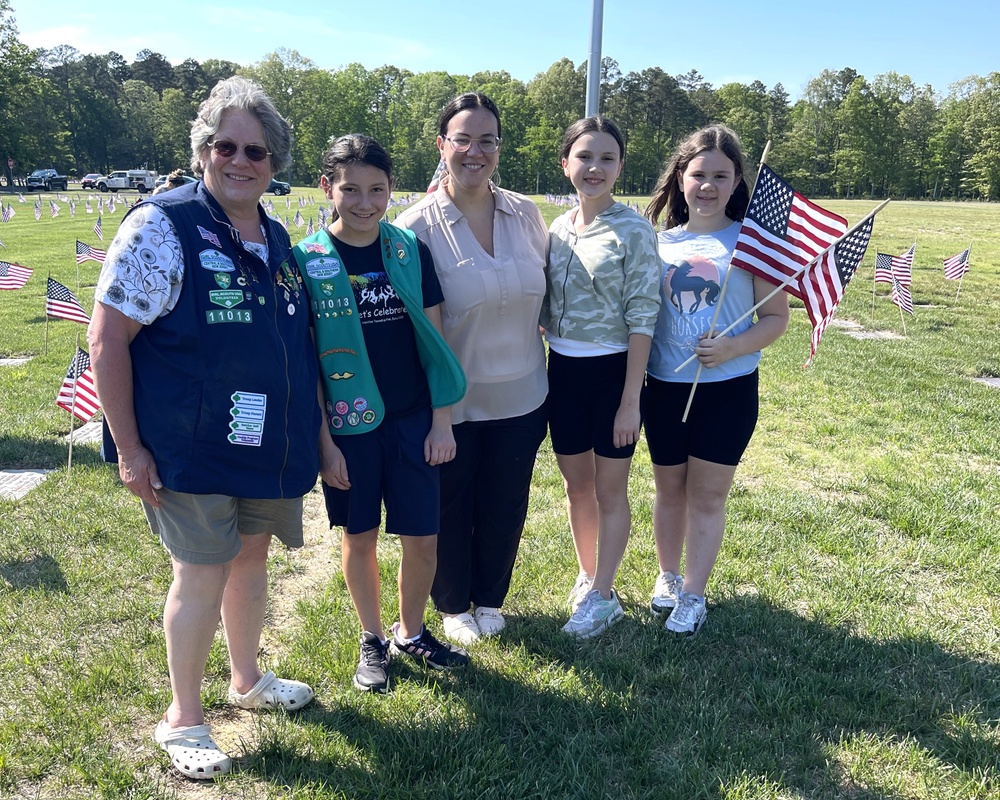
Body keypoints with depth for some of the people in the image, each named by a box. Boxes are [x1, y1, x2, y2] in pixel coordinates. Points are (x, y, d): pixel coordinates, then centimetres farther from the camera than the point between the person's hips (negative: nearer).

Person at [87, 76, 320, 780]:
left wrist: (309, 431, 16)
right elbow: (107, 340, -15)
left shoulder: (276, 240, 9)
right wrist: (130, 449, -16)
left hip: (267, 447, 7)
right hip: (193, 451, -6)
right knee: (203, 574, 2)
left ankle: (248, 678, 40)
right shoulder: (162, 228, -13)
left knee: (251, 557, 18)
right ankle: (183, 717, 23)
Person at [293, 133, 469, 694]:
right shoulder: (307, 261, -6)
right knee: (360, 538, 12)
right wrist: (323, 441, -8)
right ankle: (373, 640, 34)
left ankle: (412, 632, 33)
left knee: (423, 538, 7)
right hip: (349, 425, -2)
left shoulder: (410, 251, 0)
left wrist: (442, 420, 0)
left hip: (412, 420, 2)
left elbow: (433, 339, 3)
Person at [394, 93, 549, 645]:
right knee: (451, 507, 13)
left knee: (505, 506, 15)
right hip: (451, 403, -3)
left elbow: (545, 290, 13)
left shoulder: (525, 214, 0)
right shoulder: (418, 226, -12)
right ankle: (453, 605, 38)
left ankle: (490, 599, 40)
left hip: (520, 397, 4)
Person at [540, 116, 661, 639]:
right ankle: (588, 576, 36)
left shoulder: (632, 230, -11)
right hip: (563, 370, 5)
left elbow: (642, 318, -13)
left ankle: (601, 597, 22)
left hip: (612, 371, -5)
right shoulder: (556, 229, 5)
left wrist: (630, 400, -15)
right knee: (576, 483, 16)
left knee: (610, 488, 7)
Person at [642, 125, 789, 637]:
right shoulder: (661, 241, 4)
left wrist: (734, 348, -21)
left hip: (727, 388, -3)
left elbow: (776, 317, -4)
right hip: (663, 387, 3)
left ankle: (693, 595, 20)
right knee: (669, 489, 16)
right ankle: (668, 576, 35)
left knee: (707, 495, 6)